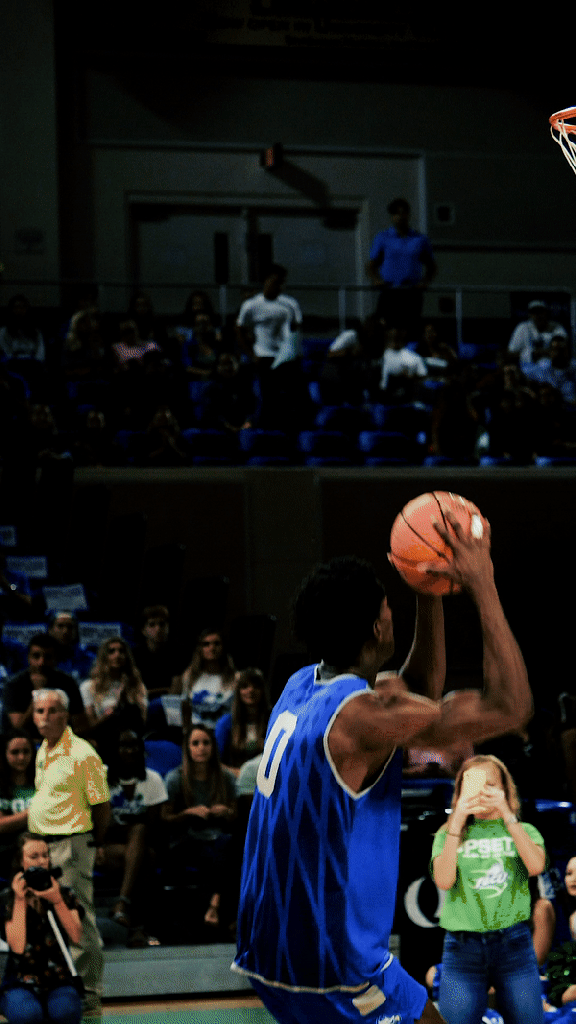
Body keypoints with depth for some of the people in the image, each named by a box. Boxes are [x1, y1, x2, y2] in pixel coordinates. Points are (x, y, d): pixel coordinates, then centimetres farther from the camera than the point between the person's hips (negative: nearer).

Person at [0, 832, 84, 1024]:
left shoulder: (64, 894, 6)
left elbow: (76, 936, -9)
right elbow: (17, 946, -14)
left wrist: (57, 901, -18)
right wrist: (20, 901, -16)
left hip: (59, 980, 1)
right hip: (21, 981, -1)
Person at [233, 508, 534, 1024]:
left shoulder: (303, 686, 6)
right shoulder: (361, 715, -21)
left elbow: (422, 691, 22)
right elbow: (509, 706, -20)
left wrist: (430, 593, 12)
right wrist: (483, 586, -15)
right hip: (332, 968, -9)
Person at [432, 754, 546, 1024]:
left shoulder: (524, 831, 12)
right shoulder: (449, 835, 11)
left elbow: (536, 866, -11)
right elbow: (444, 881, -8)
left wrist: (507, 815, -12)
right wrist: (457, 824, -11)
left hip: (514, 944, 0)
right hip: (463, 948, 0)